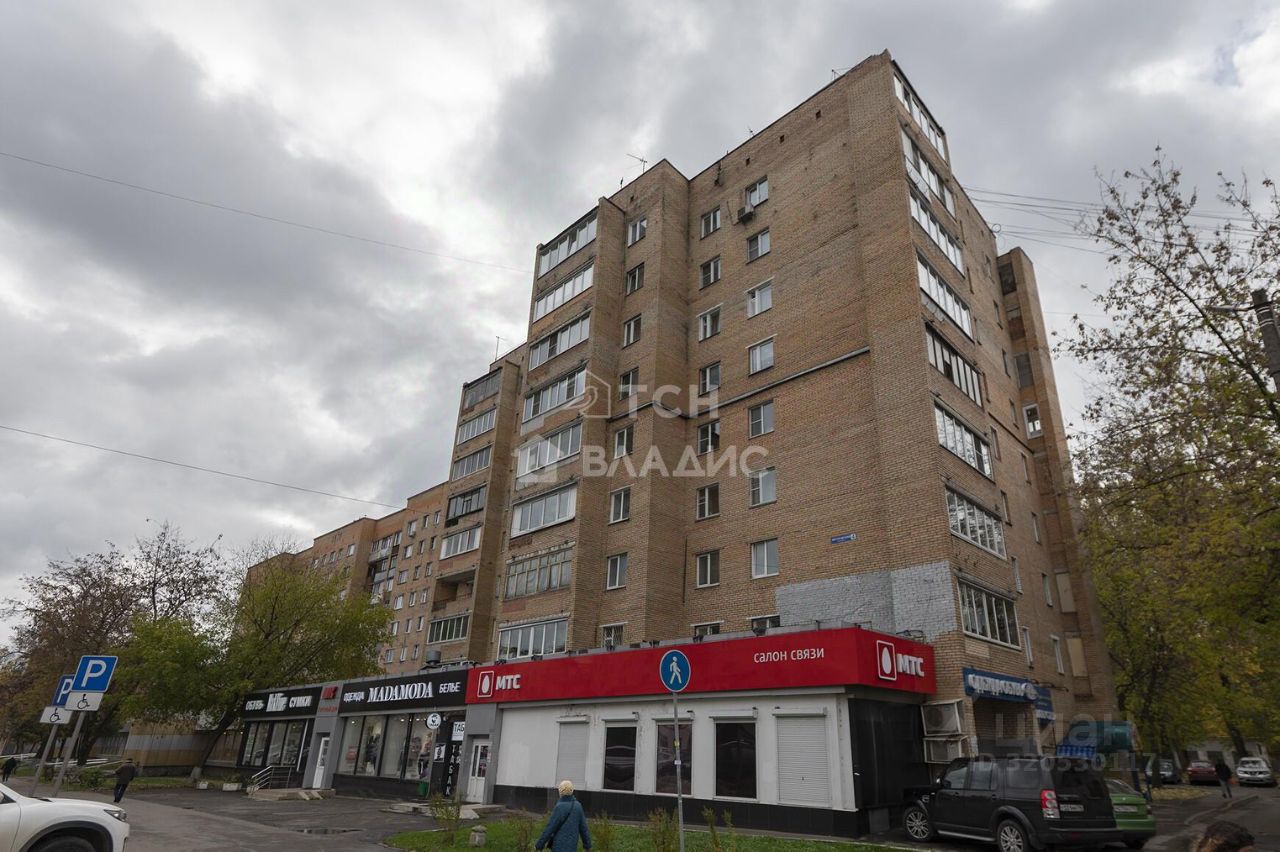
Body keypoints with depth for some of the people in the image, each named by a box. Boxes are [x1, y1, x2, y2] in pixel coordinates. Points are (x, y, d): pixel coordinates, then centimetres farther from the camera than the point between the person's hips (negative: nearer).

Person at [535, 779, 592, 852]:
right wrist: (587, 844, 17)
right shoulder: (578, 805, 1)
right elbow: (583, 826, 6)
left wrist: (539, 844, -4)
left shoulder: (560, 807, -16)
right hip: (572, 845, 6)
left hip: (560, 845, -6)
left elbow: (550, 827, -14)